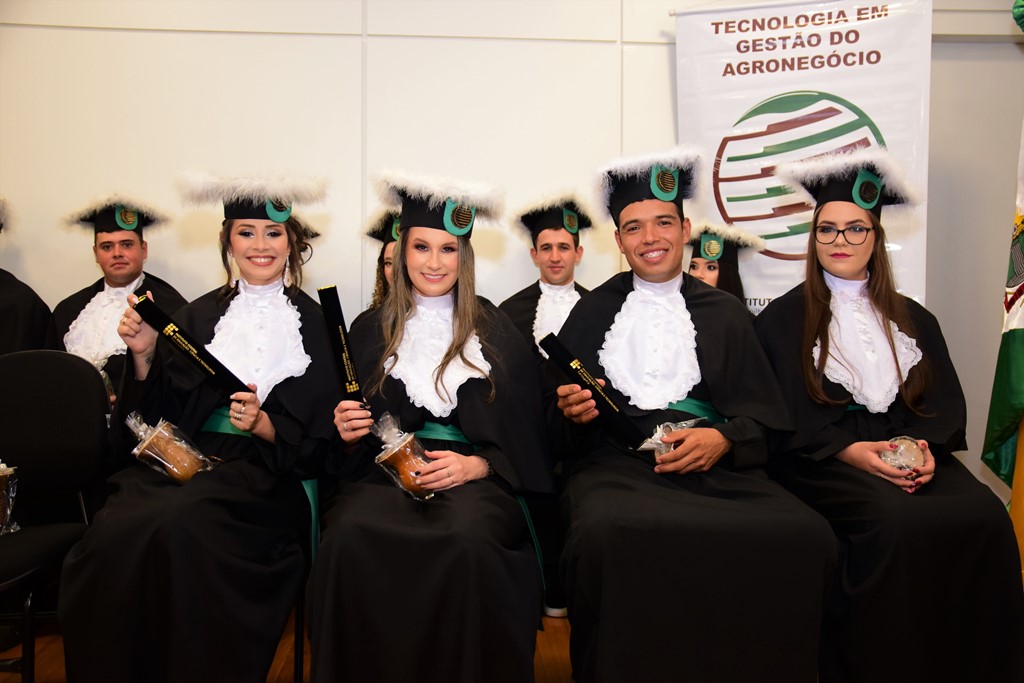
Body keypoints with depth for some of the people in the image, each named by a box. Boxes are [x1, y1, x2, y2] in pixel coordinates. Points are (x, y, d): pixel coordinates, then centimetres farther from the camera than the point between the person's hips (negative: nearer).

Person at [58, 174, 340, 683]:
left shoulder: (311, 323, 6)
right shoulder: (198, 316, 15)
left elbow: (318, 439, 2)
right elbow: (163, 414, 11)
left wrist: (264, 425, -15)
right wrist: (144, 356, -3)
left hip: (263, 472, -3)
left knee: (180, 524, -31)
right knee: (114, 531, -26)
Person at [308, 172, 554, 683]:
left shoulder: (496, 332, 10)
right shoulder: (370, 331, 15)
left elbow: (521, 434, 7)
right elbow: (350, 437, 17)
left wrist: (473, 465, -11)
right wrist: (346, 430, -6)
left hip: (474, 477, -1)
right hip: (385, 471, 2)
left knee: (468, 538, -35)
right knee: (350, 536, -32)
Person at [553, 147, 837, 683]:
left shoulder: (724, 312, 17)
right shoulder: (592, 312, 16)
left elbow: (763, 415, 11)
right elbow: (563, 408, 14)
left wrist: (722, 439, -10)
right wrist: (570, 410, -9)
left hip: (715, 466, 2)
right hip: (617, 462, -1)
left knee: (807, 536, -27)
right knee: (603, 534, -36)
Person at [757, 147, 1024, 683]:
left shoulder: (913, 319, 20)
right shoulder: (783, 319, 7)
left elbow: (944, 404, 12)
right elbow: (788, 417, -1)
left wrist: (926, 447, -10)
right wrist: (852, 451, -16)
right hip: (822, 461, -3)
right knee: (898, 521, -32)